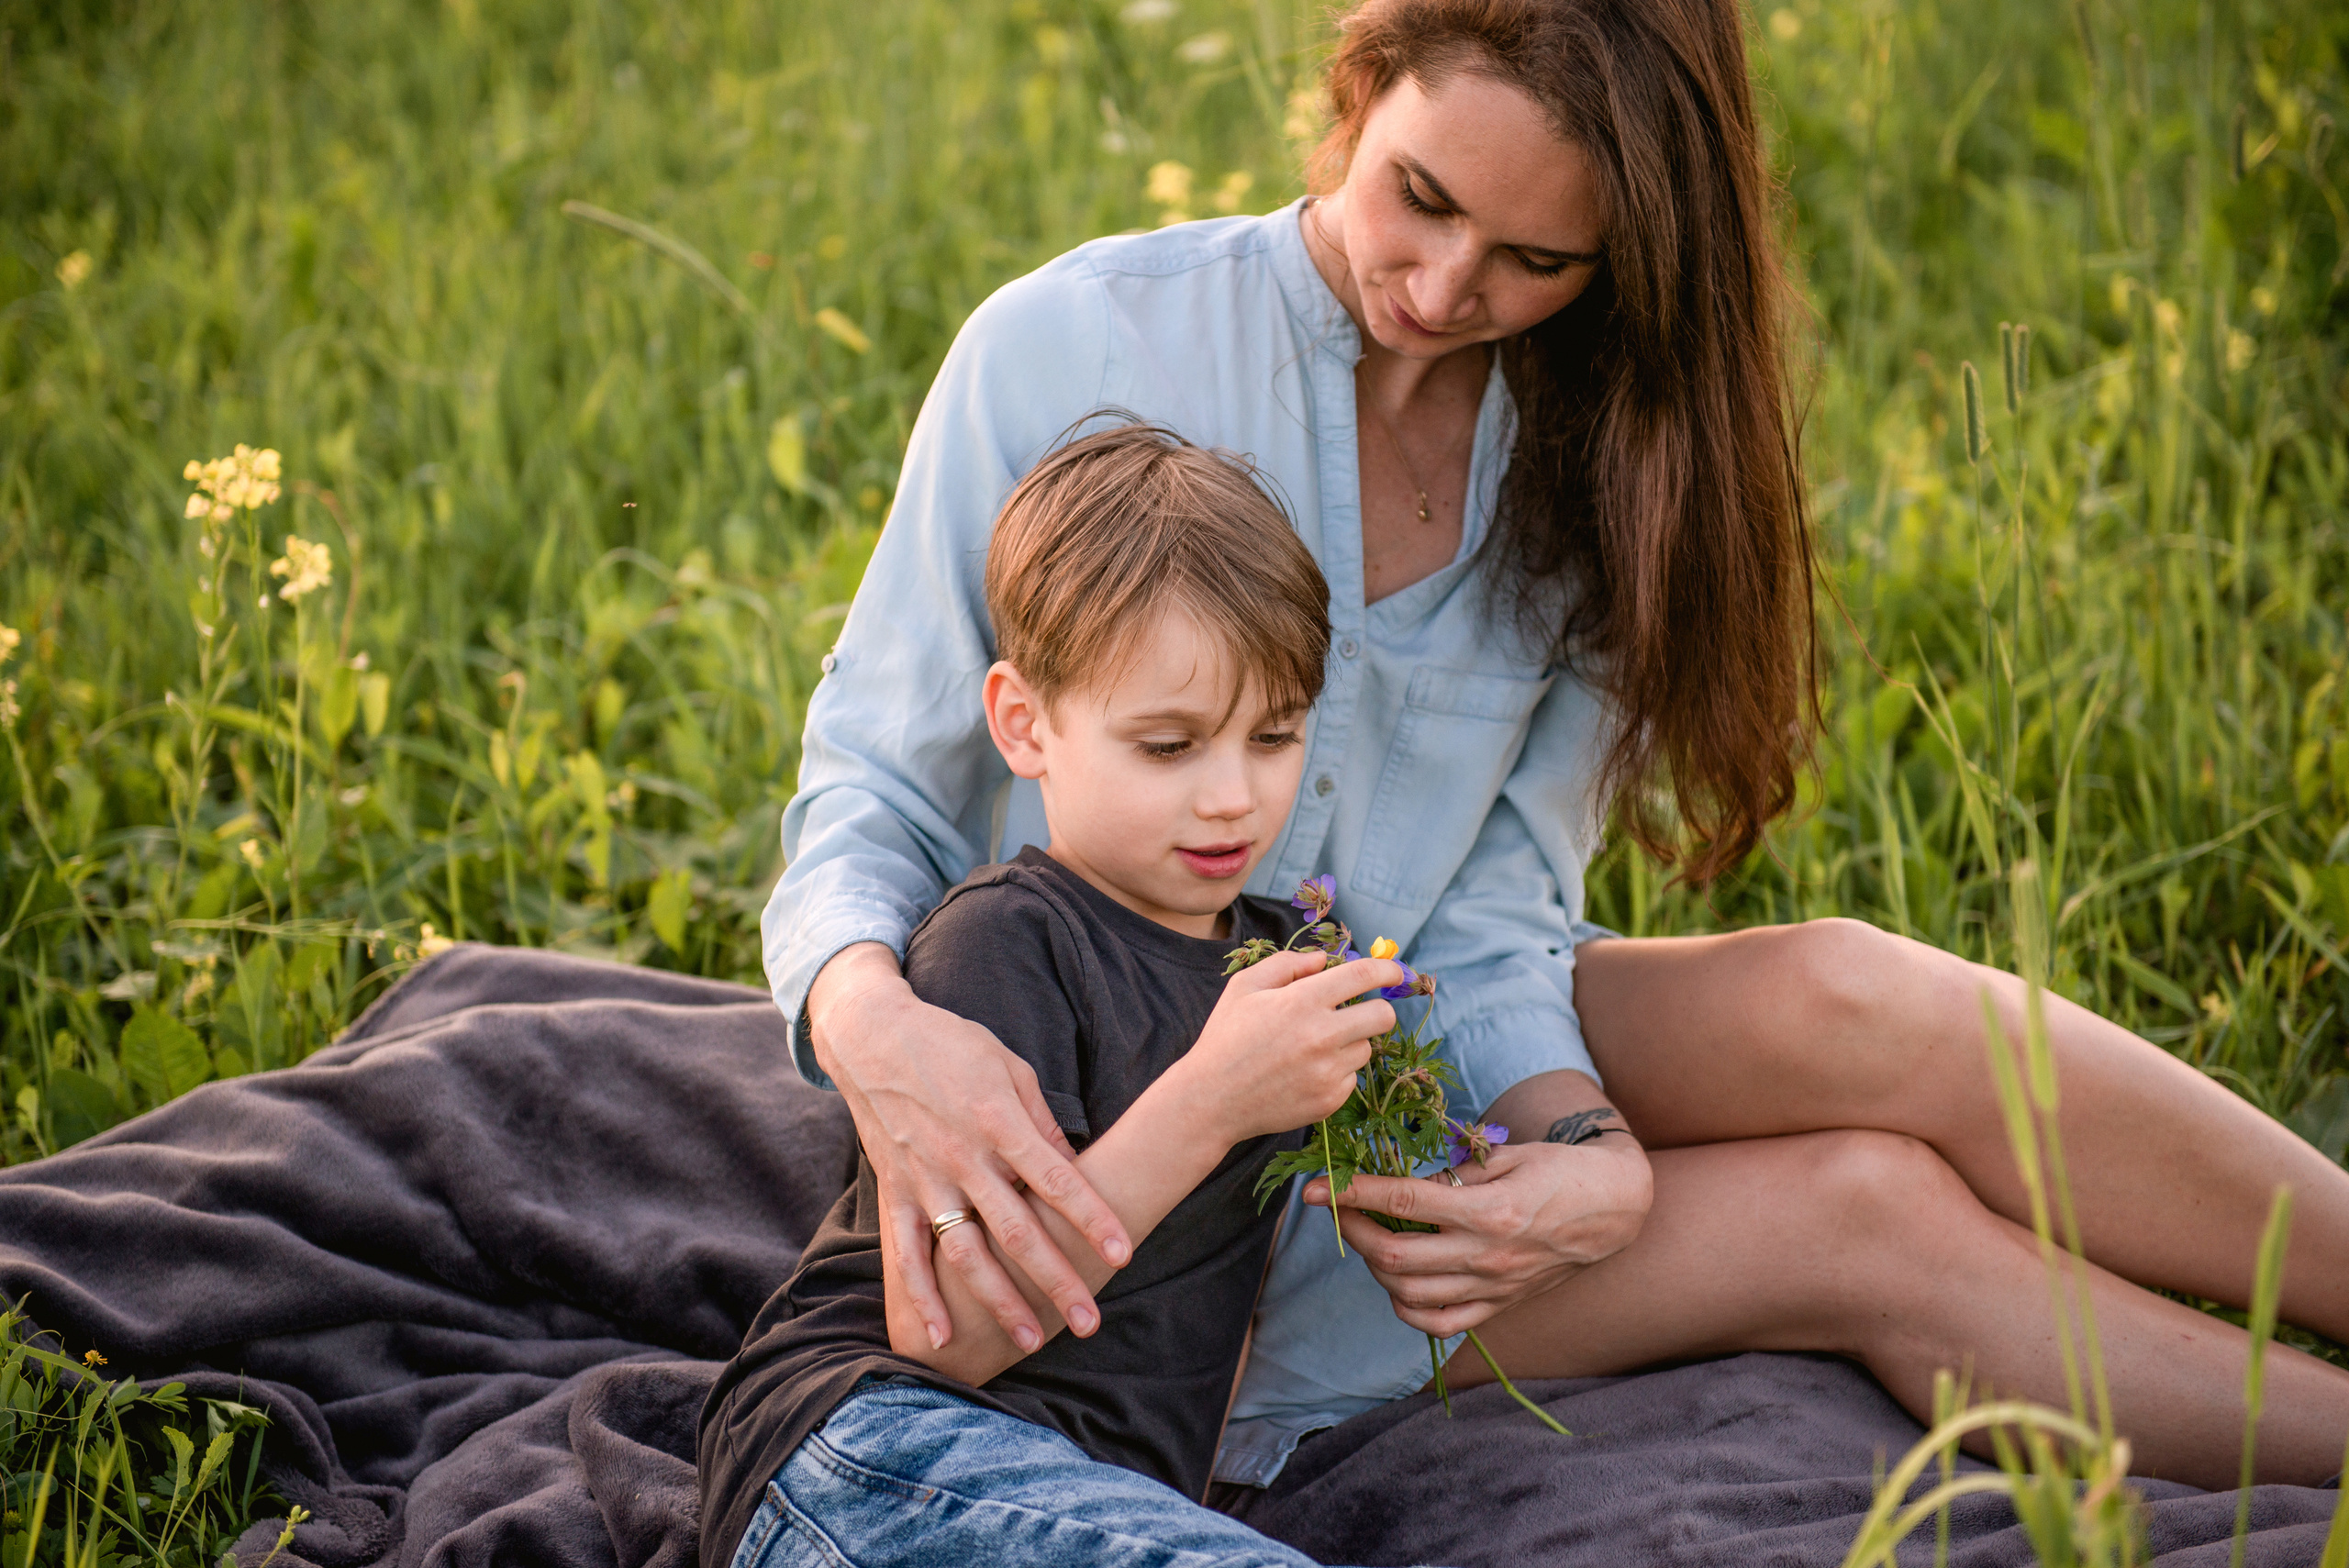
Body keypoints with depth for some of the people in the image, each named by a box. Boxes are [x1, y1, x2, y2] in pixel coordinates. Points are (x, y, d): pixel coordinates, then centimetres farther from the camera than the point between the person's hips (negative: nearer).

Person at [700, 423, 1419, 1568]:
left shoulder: (1269, 949, 18)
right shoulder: (1001, 942, -7)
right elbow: (942, 1334, -16)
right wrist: (1209, 1102, -19)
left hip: (1113, 1473, 7)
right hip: (864, 1445, -7)